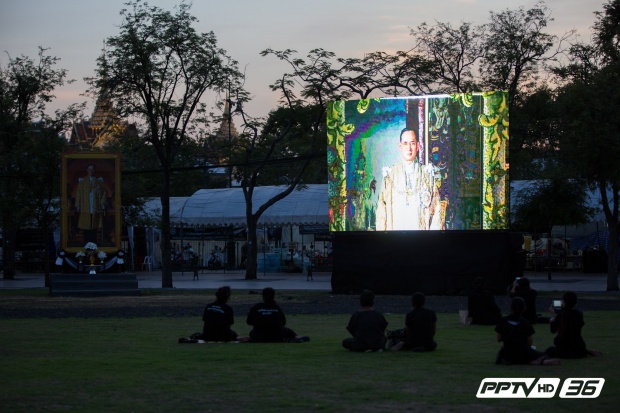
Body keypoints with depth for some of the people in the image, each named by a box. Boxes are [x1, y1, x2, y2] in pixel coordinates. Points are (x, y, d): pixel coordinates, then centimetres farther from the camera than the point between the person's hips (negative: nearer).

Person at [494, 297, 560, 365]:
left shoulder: (503, 321, -3)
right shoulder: (525, 322, -6)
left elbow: (498, 338, 1)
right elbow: (530, 341, -4)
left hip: (508, 353, 3)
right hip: (523, 353, -3)